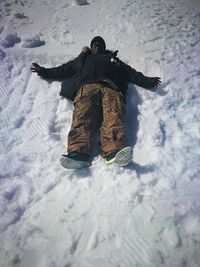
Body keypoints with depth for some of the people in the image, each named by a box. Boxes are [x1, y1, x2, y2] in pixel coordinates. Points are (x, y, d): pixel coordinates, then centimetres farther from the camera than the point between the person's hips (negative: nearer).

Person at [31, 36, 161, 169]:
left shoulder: (114, 60, 40)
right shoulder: (83, 59, 42)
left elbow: (132, 73, 29)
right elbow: (63, 70, 38)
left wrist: (148, 81, 14)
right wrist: (44, 71, 31)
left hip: (111, 87, 0)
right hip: (87, 86, 0)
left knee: (113, 115, -32)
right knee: (83, 115, -31)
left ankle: (115, 151, -54)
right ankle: (79, 152, -50)